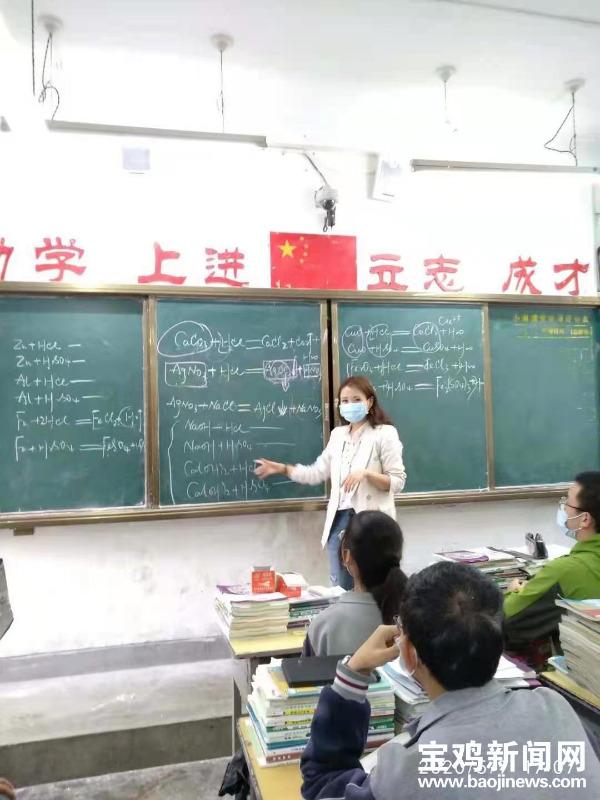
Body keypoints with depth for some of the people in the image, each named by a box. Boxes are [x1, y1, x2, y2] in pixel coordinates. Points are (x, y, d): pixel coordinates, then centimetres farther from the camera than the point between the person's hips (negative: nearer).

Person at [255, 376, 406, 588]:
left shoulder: (385, 433, -6)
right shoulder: (337, 435, 12)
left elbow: (398, 482, -10)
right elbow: (317, 473, 16)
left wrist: (366, 473, -23)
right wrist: (281, 468, 11)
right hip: (339, 519, 6)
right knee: (340, 589, 12)